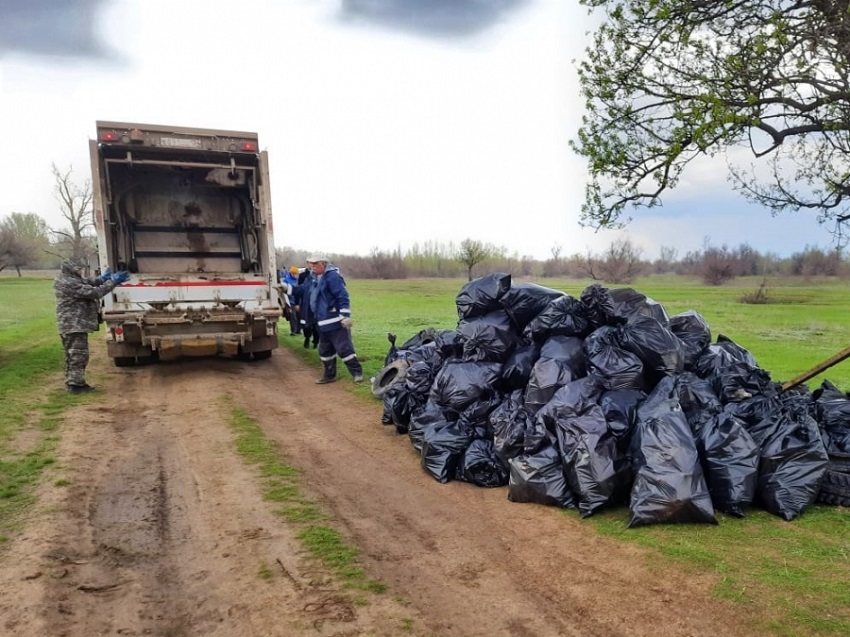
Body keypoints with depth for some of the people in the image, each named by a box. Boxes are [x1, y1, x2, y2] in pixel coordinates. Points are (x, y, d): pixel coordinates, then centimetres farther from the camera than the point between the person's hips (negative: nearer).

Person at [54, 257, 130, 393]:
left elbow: (86, 283, 16)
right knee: (78, 355, -5)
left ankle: (72, 382, 25)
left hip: (70, 325, 11)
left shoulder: (65, 280, 11)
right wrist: (112, 282, -19)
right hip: (75, 325, -11)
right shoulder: (69, 284, -22)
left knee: (73, 355, 17)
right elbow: (94, 292, -24)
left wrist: (102, 279, 1)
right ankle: (75, 384, -1)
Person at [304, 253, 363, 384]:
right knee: (325, 350, 15)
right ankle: (329, 375, 27)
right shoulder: (317, 278, 15)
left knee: (344, 348, -8)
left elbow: (343, 297, -21)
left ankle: (357, 372, 1)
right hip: (323, 322, 10)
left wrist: (345, 316, -25)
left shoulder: (332, 276, -15)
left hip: (336, 321, -10)